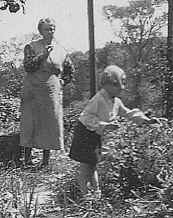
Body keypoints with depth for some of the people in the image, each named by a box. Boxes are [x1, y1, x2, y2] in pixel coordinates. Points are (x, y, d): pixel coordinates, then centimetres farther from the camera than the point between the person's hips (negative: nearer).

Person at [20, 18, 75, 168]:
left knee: (51, 123, 1)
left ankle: (46, 156, 10)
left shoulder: (60, 50, 9)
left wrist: (62, 82, 10)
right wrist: (43, 55, -17)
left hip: (52, 92, 2)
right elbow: (28, 67, -11)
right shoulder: (32, 47, 2)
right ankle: (27, 155, 8)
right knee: (31, 122, 0)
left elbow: (71, 70, 22)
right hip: (32, 91, -2)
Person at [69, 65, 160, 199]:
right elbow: (87, 116, -29)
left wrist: (146, 120, 4)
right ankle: (84, 192, 10)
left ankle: (97, 190, 29)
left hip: (96, 135, 8)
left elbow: (128, 113, 12)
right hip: (85, 133, -8)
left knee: (93, 164, 19)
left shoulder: (116, 102, 2)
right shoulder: (98, 100, -25)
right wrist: (105, 125, -38)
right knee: (85, 165, -1)